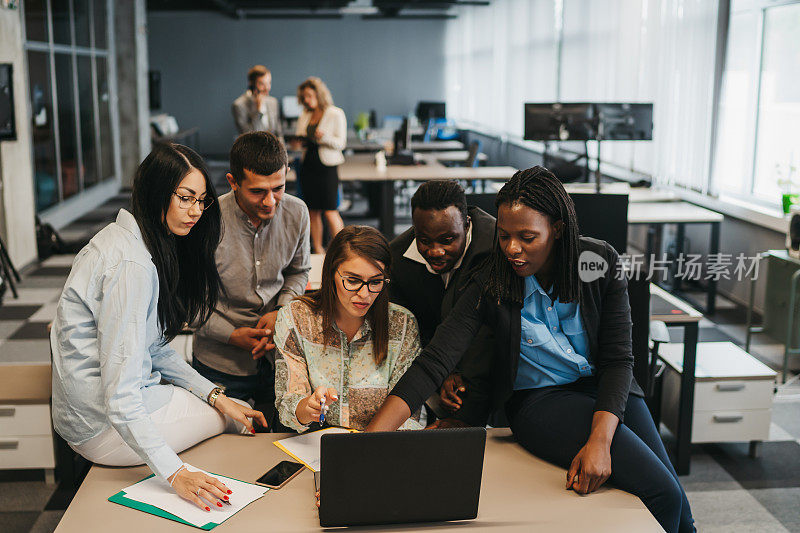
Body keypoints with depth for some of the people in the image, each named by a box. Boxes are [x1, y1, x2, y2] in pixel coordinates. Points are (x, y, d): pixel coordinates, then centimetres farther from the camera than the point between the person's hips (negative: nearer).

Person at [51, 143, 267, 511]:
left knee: (236, 409, 13)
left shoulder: (128, 238, 5)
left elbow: (154, 349, 10)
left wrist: (215, 396, 3)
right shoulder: (132, 266, -26)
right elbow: (120, 396, -30)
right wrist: (175, 474, -34)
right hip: (104, 426, -9)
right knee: (240, 424, 5)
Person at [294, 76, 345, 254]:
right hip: (307, 166, 5)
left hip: (327, 167, -5)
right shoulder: (304, 116, 14)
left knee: (330, 212, -9)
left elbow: (340, 143, -7)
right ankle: (317, 250, 14)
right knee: (313, 212, 6)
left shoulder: (336, 114, -2)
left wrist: (323, 136, -25)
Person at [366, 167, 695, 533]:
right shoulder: (491, 285, -15)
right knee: (662, 493, -19)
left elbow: (617, 360, -9)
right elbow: (433, 362, -22)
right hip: (539, 399, -3)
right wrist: (368, 446, -33)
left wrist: (599, 440, -25)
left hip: (608, 390, 3)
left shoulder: (600, 262, -11)